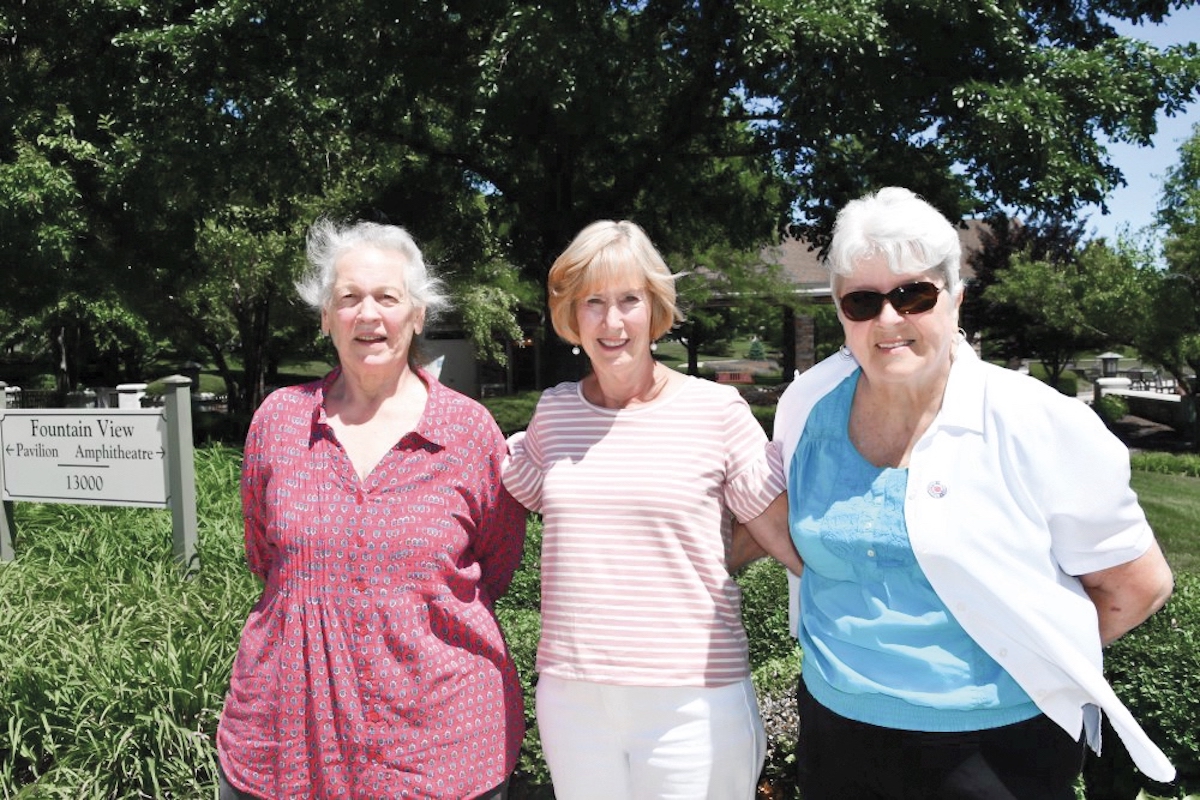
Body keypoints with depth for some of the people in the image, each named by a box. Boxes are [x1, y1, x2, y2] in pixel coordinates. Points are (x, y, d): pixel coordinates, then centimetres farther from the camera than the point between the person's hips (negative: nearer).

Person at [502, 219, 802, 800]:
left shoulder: (716, 409, -7)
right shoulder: (553, 411, 4)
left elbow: (794, 540, -3)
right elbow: (530, 497, 19)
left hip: (693, 703, -3)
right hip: (569, 696, 4)